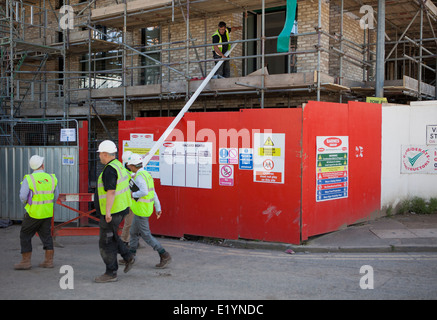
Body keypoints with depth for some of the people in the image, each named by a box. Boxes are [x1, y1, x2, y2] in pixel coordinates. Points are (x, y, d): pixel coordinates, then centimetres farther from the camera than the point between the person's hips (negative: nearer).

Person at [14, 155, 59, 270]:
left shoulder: (28, 179, -13)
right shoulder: (51, 178, -1)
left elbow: (23, 197, -15)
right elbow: (56, 196, 7)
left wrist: (26, 201, 7)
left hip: (33, 213, -4)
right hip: (48, 213, 4)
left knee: (25, 235, 10)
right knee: (46, 235, 14)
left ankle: (26, 261, 11)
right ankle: (49, 260, 15)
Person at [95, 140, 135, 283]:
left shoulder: (109, 169, -19)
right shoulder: (119, 166, 11)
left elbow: (111, 191, -26)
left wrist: (108, 212, -27)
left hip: (112, 211, -10)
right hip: (121, 208, 10)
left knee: (106, 242, 0)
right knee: (111, 237, 23)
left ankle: (111, 273, 8)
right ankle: (128, 257, 18)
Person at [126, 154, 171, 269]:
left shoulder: (139, 176, -20)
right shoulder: (146, 175, 11)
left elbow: (144, 192, -35)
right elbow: (153, 193, 14)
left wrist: (133, 195, -18)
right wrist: (158, 209, 16)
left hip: (141, 210, -10)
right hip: (143, 209, 10)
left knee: (146, 236, -3)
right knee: (133, 232, 19)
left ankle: (164, 256, -1)